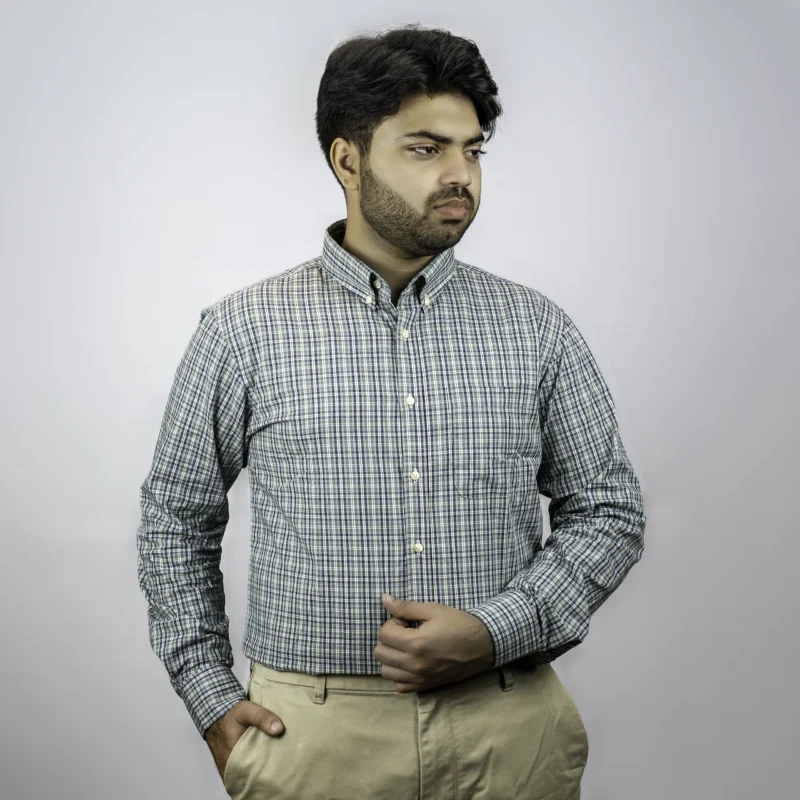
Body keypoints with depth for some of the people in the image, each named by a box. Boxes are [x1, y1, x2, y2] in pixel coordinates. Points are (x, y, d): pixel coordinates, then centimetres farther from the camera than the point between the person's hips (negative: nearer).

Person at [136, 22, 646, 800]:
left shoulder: (538, 329, 1)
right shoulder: (243, 330, -2)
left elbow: (608, 510, 4)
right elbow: (176, 517, 7)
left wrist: (495, 631, -10)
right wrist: (212, 699, 1)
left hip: (507, 732, 1)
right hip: (310, 732, 0)